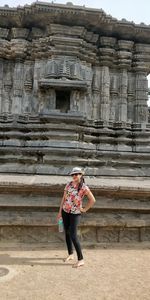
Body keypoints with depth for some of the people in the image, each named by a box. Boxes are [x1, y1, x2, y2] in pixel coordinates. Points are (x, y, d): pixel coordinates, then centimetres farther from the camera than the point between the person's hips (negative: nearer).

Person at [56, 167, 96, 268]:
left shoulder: (84, 188, -14)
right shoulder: (69, 184, 1)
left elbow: (92, 200, -10)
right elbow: (64, 198, 6)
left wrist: (85, 209, -7)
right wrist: (60, 211, 7)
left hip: (75, 213, -5)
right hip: (65, 211, 6)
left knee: (73, 235, -10)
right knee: (67, 233, 13)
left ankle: (81, 259, 1)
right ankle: (70, 254, 30)